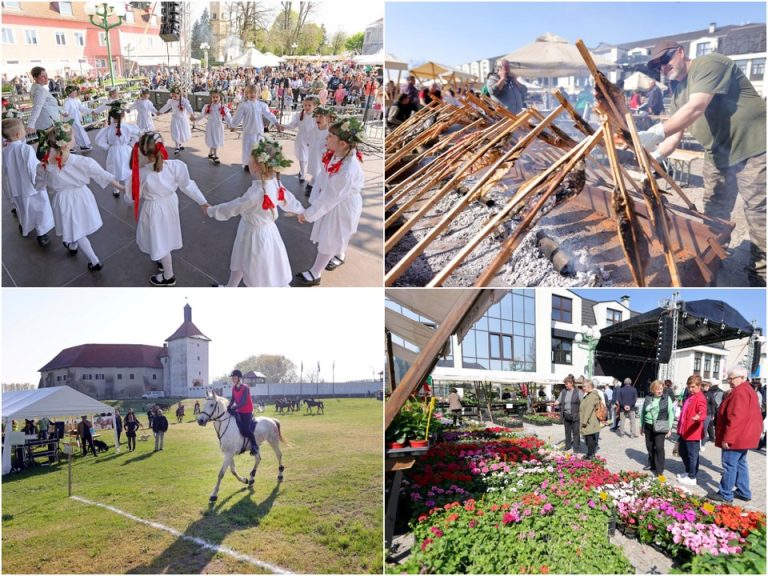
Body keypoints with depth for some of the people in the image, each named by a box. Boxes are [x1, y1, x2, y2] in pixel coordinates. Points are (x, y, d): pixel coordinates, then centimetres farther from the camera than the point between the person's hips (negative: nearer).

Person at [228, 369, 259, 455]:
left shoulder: (245, 388, -18)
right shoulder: (233, 388, 4)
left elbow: (243, 402, -24)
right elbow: (233, 399, 8)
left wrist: (233, 408, -32)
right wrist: (229, 406, -11)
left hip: (247, 412, -7)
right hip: (238, 411, 7)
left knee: (245, 429, -17)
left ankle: (255, 446, -2)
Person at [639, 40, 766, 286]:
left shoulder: (709, 63, -15)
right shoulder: (677, 92, 11)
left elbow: (696, 108, -29)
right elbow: (676, 135, 7)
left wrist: (656, 133, -38)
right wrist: (654, 155, -13)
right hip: (717, 154, 9)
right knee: (713, 213, 12)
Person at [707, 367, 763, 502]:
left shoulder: (740, 392, -21)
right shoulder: (747, 390, 15)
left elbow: (735, 418, -26)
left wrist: (727, 438, -23)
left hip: (735, 437, -11)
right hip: (744, 436, 11)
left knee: (729, 465, -4)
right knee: (740, 463, 17)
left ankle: (725, 495, 2)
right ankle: (743, 492, 24)